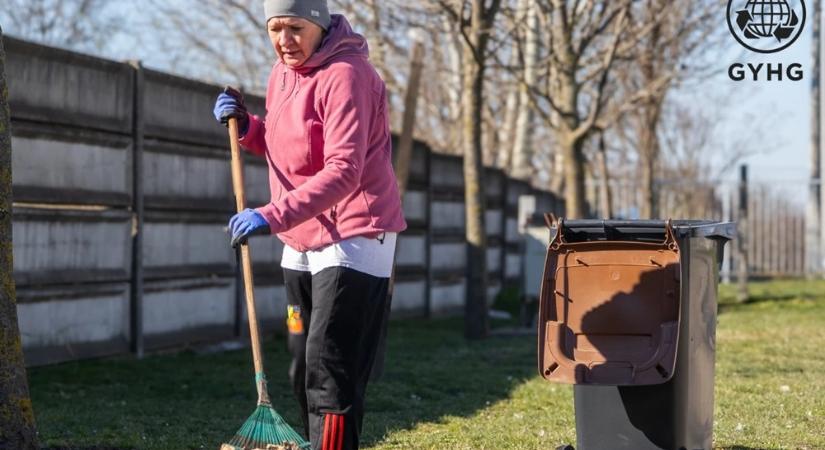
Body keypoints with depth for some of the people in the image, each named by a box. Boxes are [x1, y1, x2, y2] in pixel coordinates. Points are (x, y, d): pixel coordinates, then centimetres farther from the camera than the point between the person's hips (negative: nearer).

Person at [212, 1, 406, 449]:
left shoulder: (346, 76, -20)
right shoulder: (281, 74, 8)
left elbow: (343, 172, -28)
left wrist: (273, 215, -35)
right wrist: (247, 127, 0)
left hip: (354, 236, -9)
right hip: (302, 243, 9)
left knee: (330, 370, -14)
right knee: (303, 371, 13)